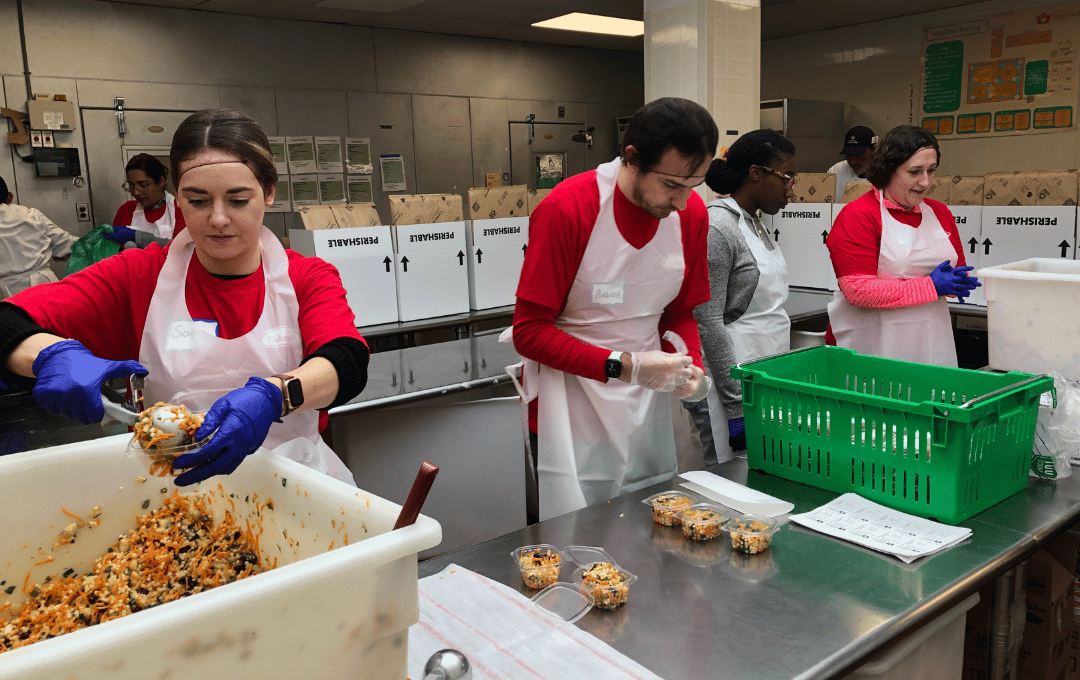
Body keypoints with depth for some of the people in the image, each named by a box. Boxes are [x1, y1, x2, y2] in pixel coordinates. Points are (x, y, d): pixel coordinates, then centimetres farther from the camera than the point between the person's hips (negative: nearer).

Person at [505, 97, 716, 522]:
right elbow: (529, 331, -16)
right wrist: (623, 367, -23)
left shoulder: (691, 213, -2)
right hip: (573, 408, -5)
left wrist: (691, 365, -9)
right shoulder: (566, 210, -19)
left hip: (648, 407, 5)